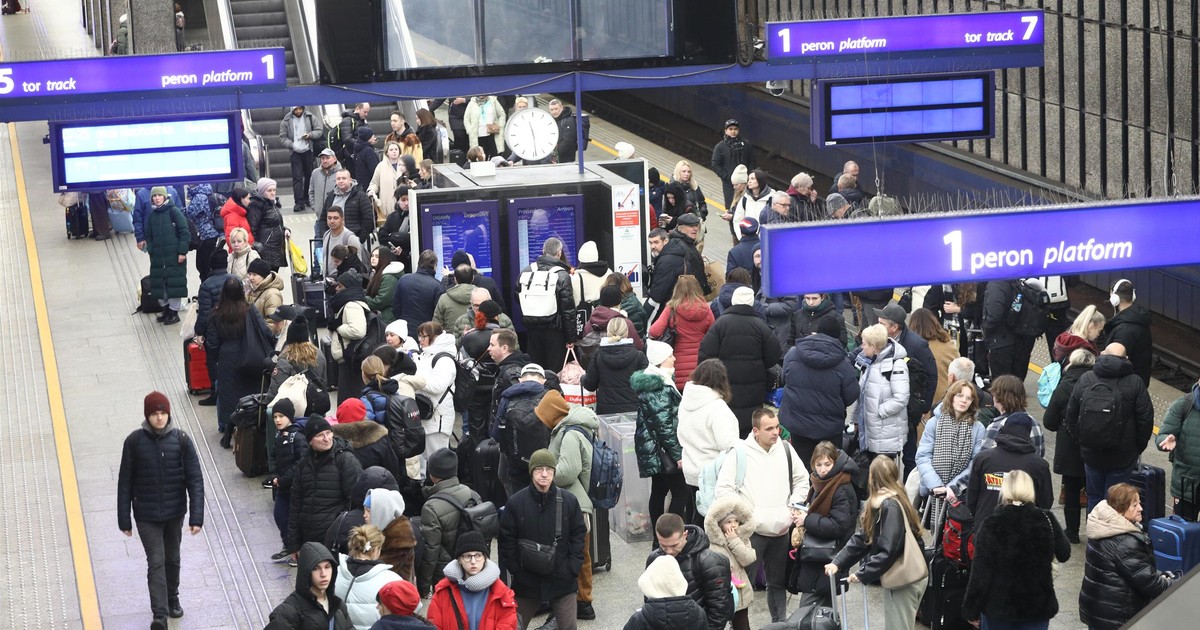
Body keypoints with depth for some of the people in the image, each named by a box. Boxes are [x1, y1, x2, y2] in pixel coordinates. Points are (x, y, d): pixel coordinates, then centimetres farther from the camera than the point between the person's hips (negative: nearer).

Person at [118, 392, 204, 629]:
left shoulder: (181, 440, -9)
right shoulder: (134, 441, -9)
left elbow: (195, 479, -7)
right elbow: (125, 482, -3)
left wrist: (197, 516, -12)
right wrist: (124, 520, -2)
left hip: (175, 513, 2)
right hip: (146, 516, -2)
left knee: (172, 559, 18)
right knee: (156, 562, -9)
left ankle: (172, 599, 41)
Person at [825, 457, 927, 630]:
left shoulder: (890, 506, -21)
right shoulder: (880, 503, 10)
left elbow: (888, 551, -24)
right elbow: (862, 537, 8)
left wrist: (862, 574, -18)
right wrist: (838, 562, -1)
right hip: (903, 576, 10)